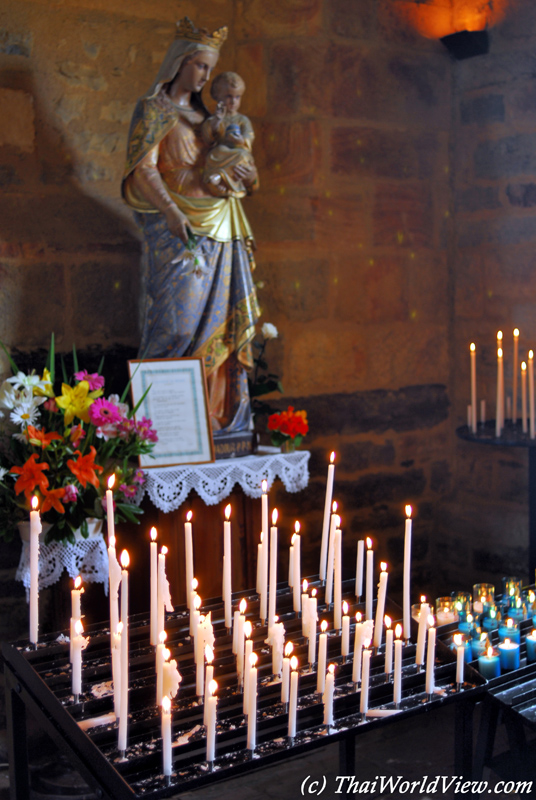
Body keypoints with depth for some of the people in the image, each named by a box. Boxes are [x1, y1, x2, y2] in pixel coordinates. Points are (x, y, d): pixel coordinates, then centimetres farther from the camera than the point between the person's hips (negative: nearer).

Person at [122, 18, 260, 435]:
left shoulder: (205, 116, 22)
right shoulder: (153, 109, 3)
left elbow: (237, 170, 23)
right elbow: (143, 168, -12)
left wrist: (249, 174, -2)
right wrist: (170, 211, -28)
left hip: (220, 230, 6)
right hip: (177, 228, -6)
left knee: (223, 318, 2)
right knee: (180, 318, -15)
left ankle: (222, 414, 7)